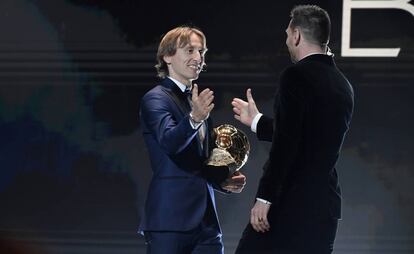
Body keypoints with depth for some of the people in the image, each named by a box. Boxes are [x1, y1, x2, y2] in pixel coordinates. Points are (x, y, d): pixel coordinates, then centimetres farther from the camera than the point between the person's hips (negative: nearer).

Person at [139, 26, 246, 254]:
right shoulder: (155, 99, -4)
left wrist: (224, 182, 9)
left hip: (206, 221, 7)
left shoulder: (198, 102, 21)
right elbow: (169, 141, -23)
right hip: (169, 220, -7)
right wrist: (194, 119, -41)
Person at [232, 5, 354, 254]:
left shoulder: (296, 76, -10)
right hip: (324, 203, 8)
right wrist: (257, 121, 39)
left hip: (292, 203, -7)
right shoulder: (342, 84, 15)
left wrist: (265, 197, -17)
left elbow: (286, 143, -19)